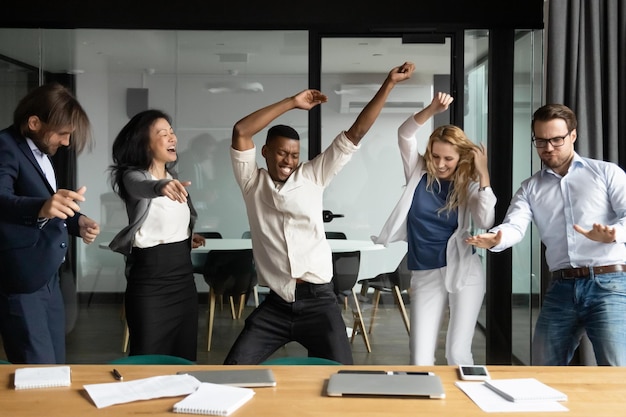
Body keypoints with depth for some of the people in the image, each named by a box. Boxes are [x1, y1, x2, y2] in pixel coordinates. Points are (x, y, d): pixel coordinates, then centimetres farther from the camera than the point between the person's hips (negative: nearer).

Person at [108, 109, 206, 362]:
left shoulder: (174, 177, 11)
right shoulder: (133, 175, -11)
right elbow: (143, 187, -37)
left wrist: (188, 237, 7)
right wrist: (161, 187, -58)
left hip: (183, 276, 7)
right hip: (149, 280, -7)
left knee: (184, 358, 12)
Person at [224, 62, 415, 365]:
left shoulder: (312, 177, 5)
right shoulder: (252, 183, 5)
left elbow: (356, 133, 2)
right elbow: (240, 132, -8)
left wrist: (389, 83, -1)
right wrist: (292, 103, -9)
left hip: (318, 301, 0)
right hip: (274, 305, 0)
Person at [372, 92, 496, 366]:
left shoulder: (468, 185, 0)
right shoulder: (419, 173, 2)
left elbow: (486, 222, -16)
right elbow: (404, 134, -11)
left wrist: (483, 174, -14)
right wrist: (432, 110, -25)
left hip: (463, 272, -1)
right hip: (425, 275, 1)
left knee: (458, 353, -1)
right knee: (420, 358, -3)